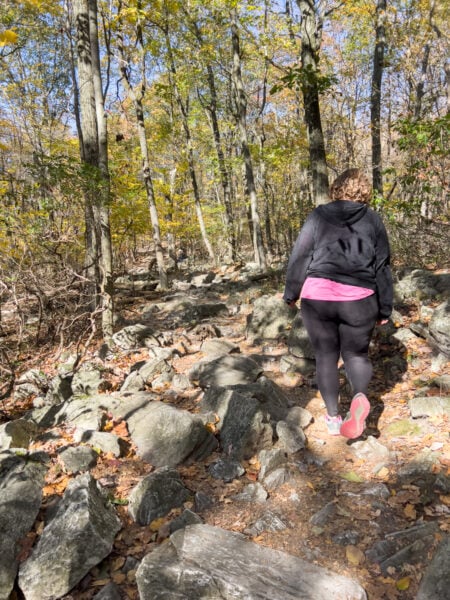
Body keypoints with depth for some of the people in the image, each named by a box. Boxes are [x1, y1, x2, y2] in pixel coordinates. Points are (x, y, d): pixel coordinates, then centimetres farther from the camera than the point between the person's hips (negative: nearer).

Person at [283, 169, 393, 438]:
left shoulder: (319, 215, 5)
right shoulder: (373, 220, 7)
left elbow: (299, 257, 2)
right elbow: (383, 266, 7)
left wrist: (291, 293, 13)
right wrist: (385, 308, 13)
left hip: (317, 297, 0)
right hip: (358, 300, 1)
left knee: (326, 356, 14)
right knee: (356, 353, 16)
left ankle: (333, 417, 17)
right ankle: (360, 397, -13)